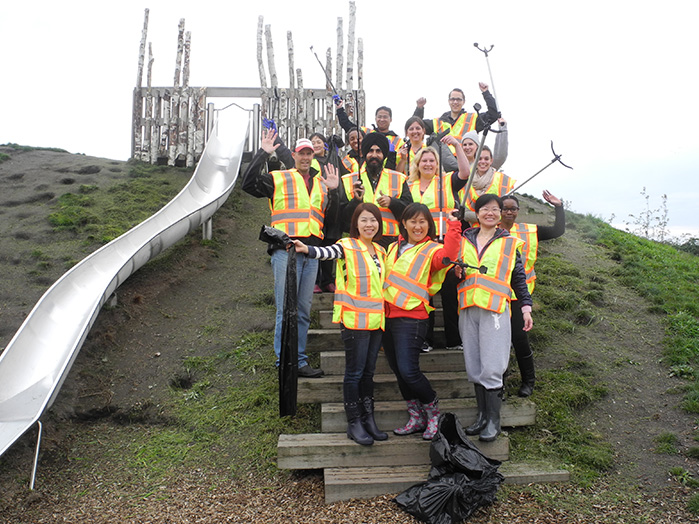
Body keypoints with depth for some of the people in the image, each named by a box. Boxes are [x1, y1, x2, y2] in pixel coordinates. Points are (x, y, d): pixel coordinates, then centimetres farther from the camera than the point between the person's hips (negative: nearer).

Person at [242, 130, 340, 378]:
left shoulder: (321, 183, 21)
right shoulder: (278, 179, 7)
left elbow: (331, 218, 16)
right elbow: (249, 183, -8)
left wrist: (332, 191, 4)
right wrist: (263, 154, -10)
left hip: (311, 252, 5)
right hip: (286, 249, -5)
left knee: (303, 311, 9)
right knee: (286, 309, -4)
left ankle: (299, 361, 17)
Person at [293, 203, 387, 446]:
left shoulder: (380, 251, 13)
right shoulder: (347, 246, -7)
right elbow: (327, 252, -28)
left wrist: (383, 317, 16)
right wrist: (307, 249, -48)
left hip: (376, 319, 6)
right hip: (354, 319, -6)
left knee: (368, 372, 14)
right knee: (354, 373, 1)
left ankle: (368, 419, 24)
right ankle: (354, 423, 12)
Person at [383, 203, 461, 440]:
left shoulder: (431, 250, -2)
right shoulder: (393, 248, 16)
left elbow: (447, 256, -26)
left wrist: (453, 226, -26)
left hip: (411, 318, -6)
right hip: (388, 316, 7)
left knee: (408, 371, -11)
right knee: (398, 372, 11)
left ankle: (433, 411, 15)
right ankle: (416, 419, 26)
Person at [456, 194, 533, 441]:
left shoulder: (510, 243, 10)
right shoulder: (464, 240, 15)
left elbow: (519, 278, 12)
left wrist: (526, 307, 6)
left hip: (495, 309, -3)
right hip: (468, 309, 3)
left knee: (491, 368, -8)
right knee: (474, 367, 6)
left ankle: (493, 420, 5)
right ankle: (482, 415, 19)